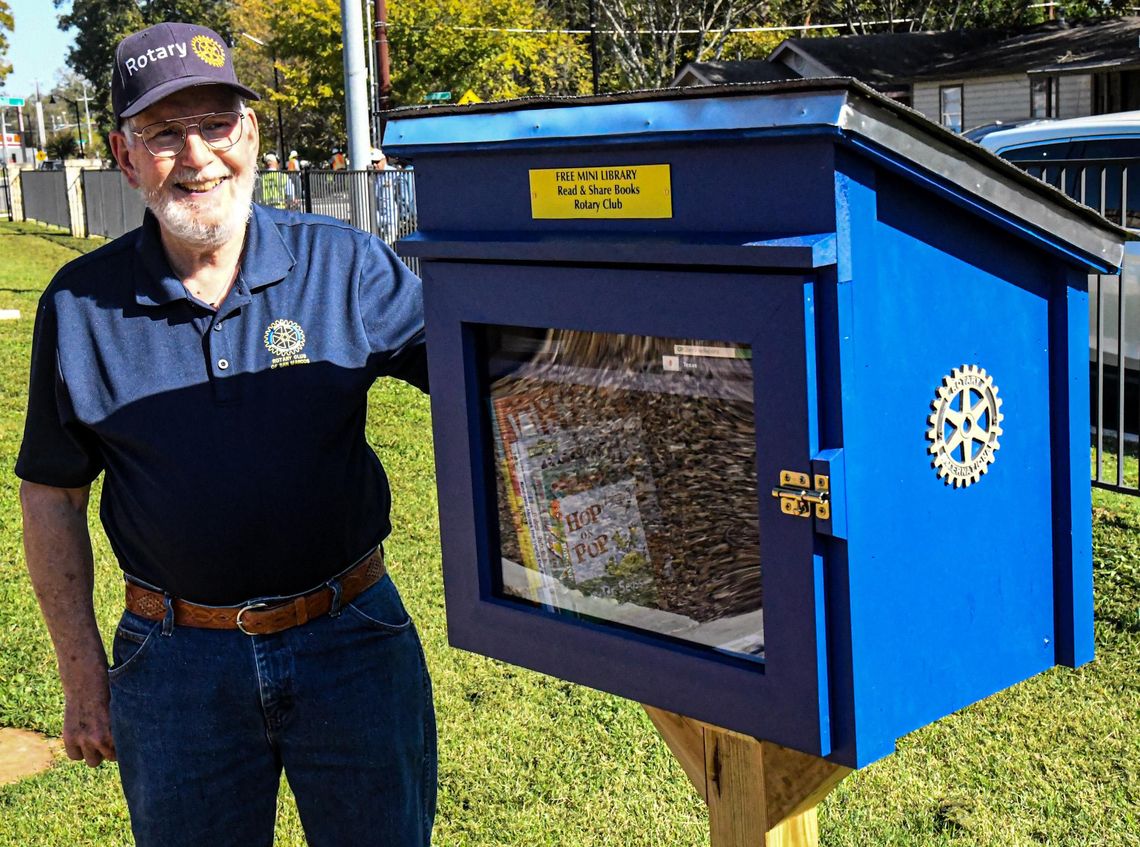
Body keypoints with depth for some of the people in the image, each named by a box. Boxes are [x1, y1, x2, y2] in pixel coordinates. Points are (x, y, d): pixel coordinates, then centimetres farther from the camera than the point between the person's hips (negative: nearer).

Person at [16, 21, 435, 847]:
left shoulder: (345, 266, -5)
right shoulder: (81, 305, -2)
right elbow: (52, 497, 5)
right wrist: (82, 672, 4)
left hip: (352, 644, 0)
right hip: (176, 667, 1)